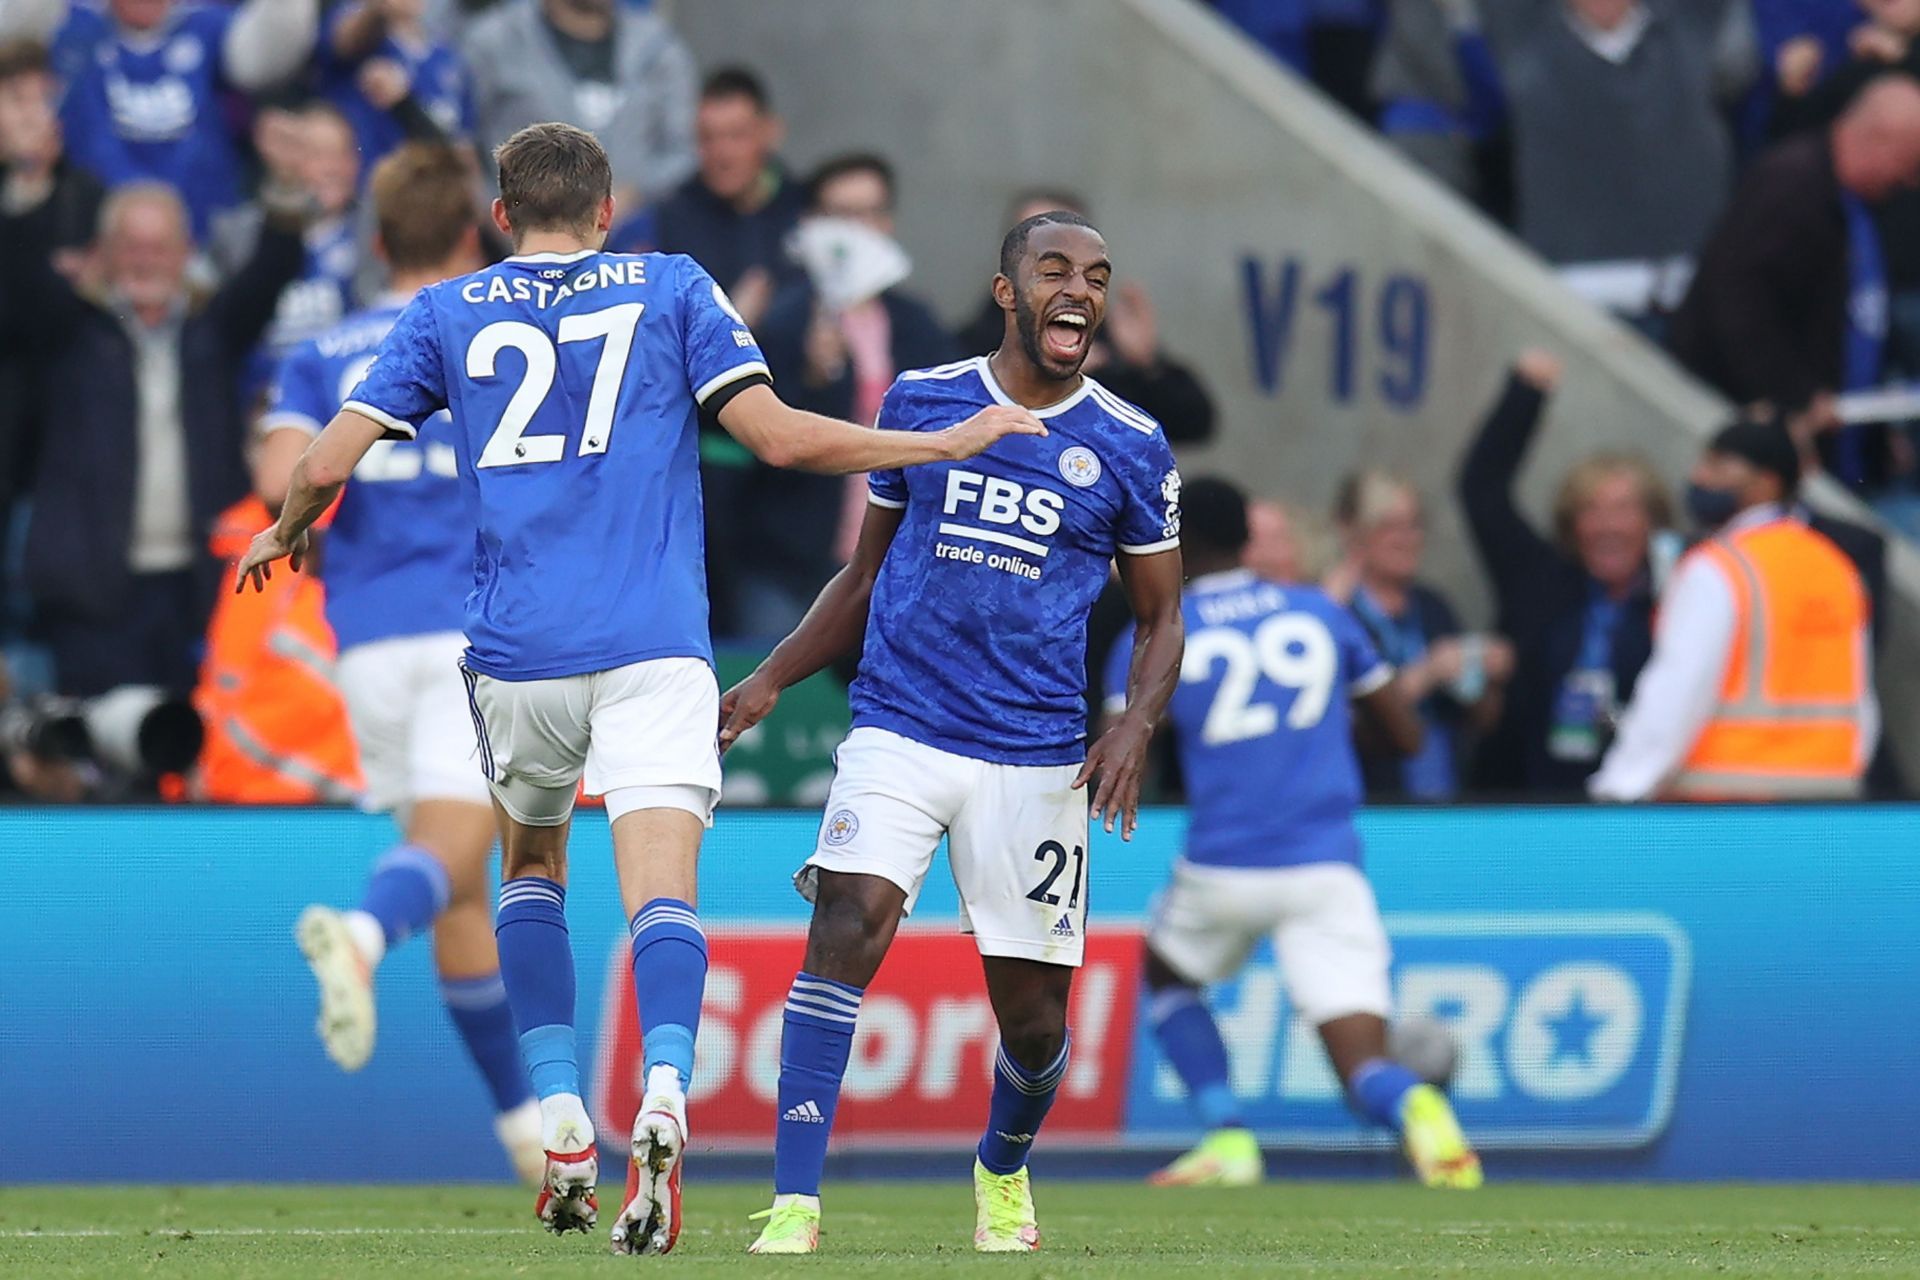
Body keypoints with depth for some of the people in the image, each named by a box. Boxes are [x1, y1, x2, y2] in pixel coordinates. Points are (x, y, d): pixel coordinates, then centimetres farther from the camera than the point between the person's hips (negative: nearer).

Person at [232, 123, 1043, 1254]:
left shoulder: (446, 314, 10)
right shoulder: (672, 290, 7)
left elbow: (328, 464, 3)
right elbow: (778, 437, -1)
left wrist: (287, 533, 25)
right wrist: (949, 444, 8)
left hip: (516, 652, 2)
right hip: (653, 650, -2)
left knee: (533, 863, 24)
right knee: (662, 887, -12)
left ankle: (564, 1127, 12)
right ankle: (664, 1099, -39)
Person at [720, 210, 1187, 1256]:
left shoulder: (1132, 449, 3)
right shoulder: (920, 402, 7)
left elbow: (1158, 619, 10)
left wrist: (1135, 727, -9)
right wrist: (771, 680, 8)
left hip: (1038, 758, 0)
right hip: (899, 730, 0)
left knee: (1033, 1011, 5)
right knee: (846, 926, -22)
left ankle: (1002, 1171, 38)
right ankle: (794, 1202, -22)